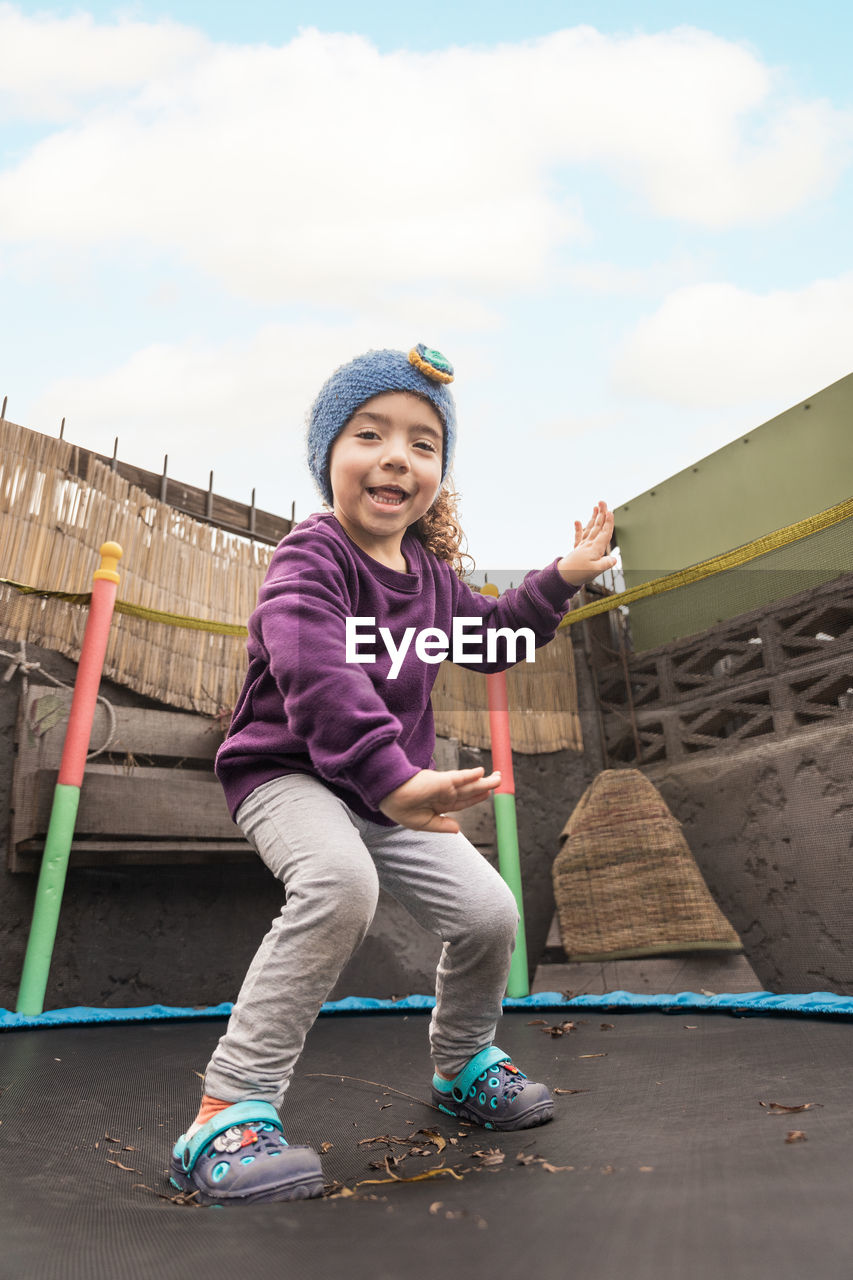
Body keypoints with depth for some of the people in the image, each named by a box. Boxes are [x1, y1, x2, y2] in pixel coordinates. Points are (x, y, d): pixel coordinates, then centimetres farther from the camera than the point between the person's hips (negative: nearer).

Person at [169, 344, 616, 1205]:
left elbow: (489, 639, 22)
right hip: (286, 772, -6)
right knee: (341, 882, -37)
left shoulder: (431, 573, 4)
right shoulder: (309, 559, -19)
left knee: (488, 912, -2)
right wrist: (392, 776, -49)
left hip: (390, 790, 6)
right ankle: (230, 1111, -19)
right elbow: (318, 678, -37)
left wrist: (563, 577, 15)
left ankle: (462, 1064, 30)